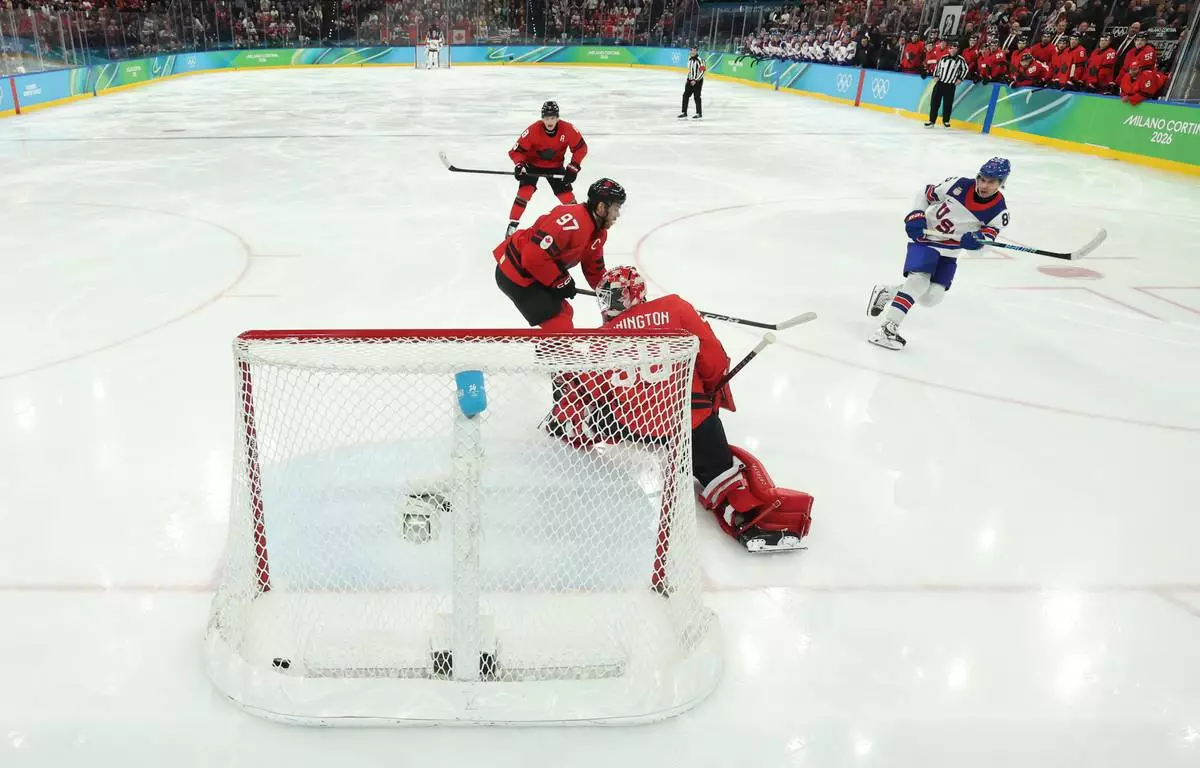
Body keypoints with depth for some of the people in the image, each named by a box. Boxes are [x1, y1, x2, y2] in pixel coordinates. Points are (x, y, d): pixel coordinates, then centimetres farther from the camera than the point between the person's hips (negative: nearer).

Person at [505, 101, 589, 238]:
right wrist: (519, 165, -39)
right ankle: (513, 225, -9)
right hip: (533, 164, -2)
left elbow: (581, 148, -11)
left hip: (555, 166, 2)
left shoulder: (568, 130, -23)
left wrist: (573, 167, -16)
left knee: (567, 195, -3)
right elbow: (517, 150, -22)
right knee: (525, 191, -19)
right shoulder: (533, 131, -28)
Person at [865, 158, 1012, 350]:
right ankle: (887, 327, -29)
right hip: (925, 237, -4)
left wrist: (977, 240, -27)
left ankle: (885, 292, 16)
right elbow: (926, 194, -1)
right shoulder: (959, 185, -13)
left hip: (949, 252, 4)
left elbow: (988, 237, -3)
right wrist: (916, 216, -14)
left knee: (931, 297, -5)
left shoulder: (999, 210, -8)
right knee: (919, 280, -26)